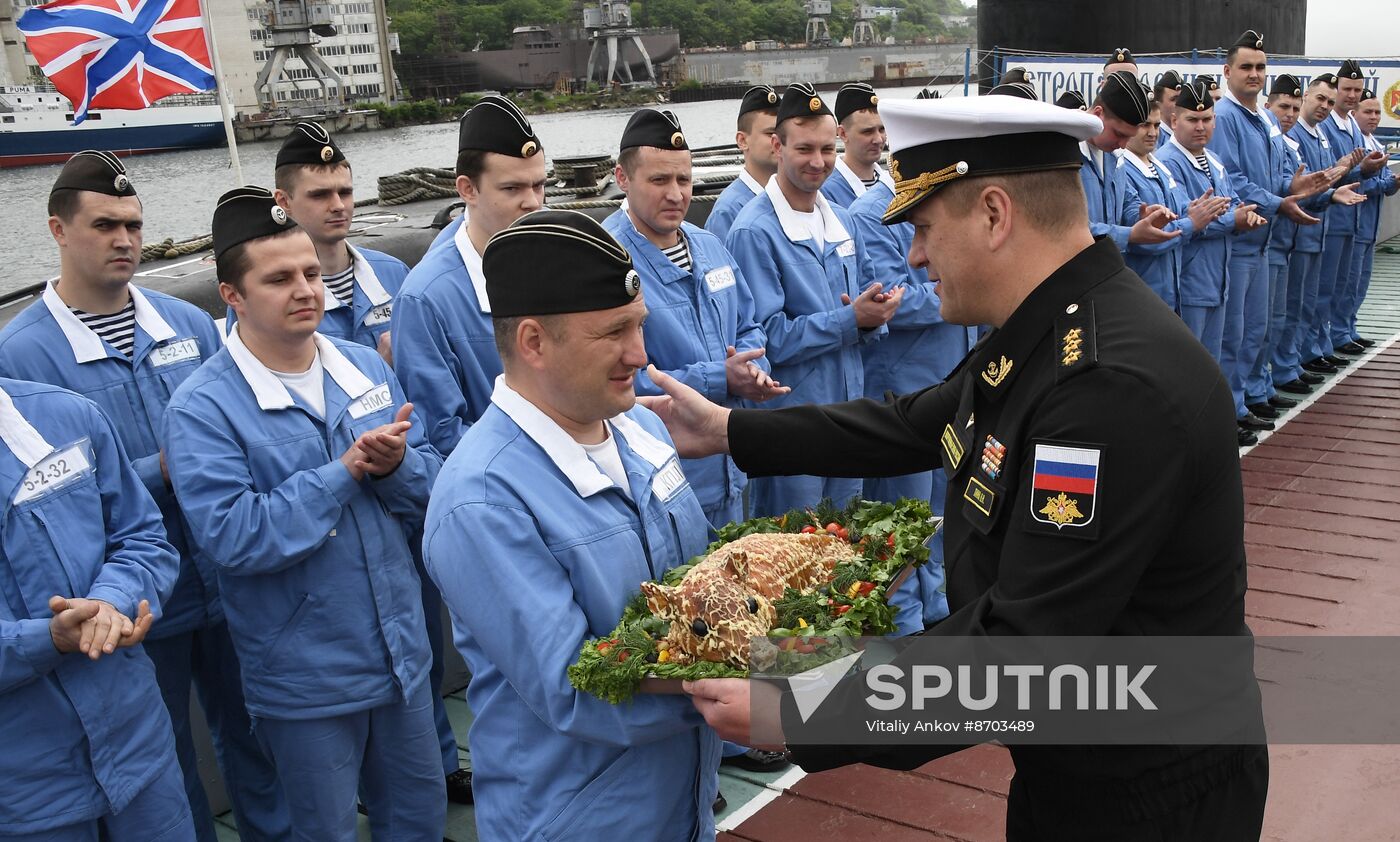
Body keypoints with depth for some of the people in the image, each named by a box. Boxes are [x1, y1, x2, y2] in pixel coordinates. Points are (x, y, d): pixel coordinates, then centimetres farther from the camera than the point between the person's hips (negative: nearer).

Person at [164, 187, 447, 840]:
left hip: (402, 654, 5)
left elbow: (431, 488, 2)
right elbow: (232, 537, -26)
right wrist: (344, 471, -24)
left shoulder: (366, 367, 0)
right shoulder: (203, 408, -15)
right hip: (303, 682, -4)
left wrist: (394, 465, -21)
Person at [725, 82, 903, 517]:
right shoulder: (754, 231, -15)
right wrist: (851, 319, -21)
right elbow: (767, 338, -19)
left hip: (848, 403, 7)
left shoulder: (841, 220, 10)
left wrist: (874, 314, -7)